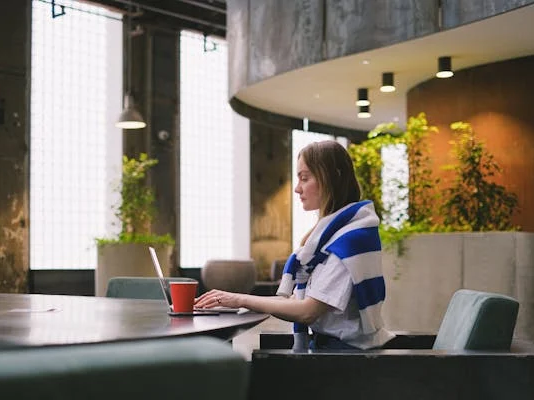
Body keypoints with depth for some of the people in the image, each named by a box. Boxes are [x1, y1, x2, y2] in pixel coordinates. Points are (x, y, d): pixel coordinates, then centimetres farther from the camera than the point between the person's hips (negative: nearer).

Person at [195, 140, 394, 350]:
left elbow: (308, 311, -19)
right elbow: (299, 301, 8)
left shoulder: (351, 237, -15)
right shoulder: (331, 229, 13)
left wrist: (242, 300, -12)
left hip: (347, 349, -8)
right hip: (325, 342, 8)